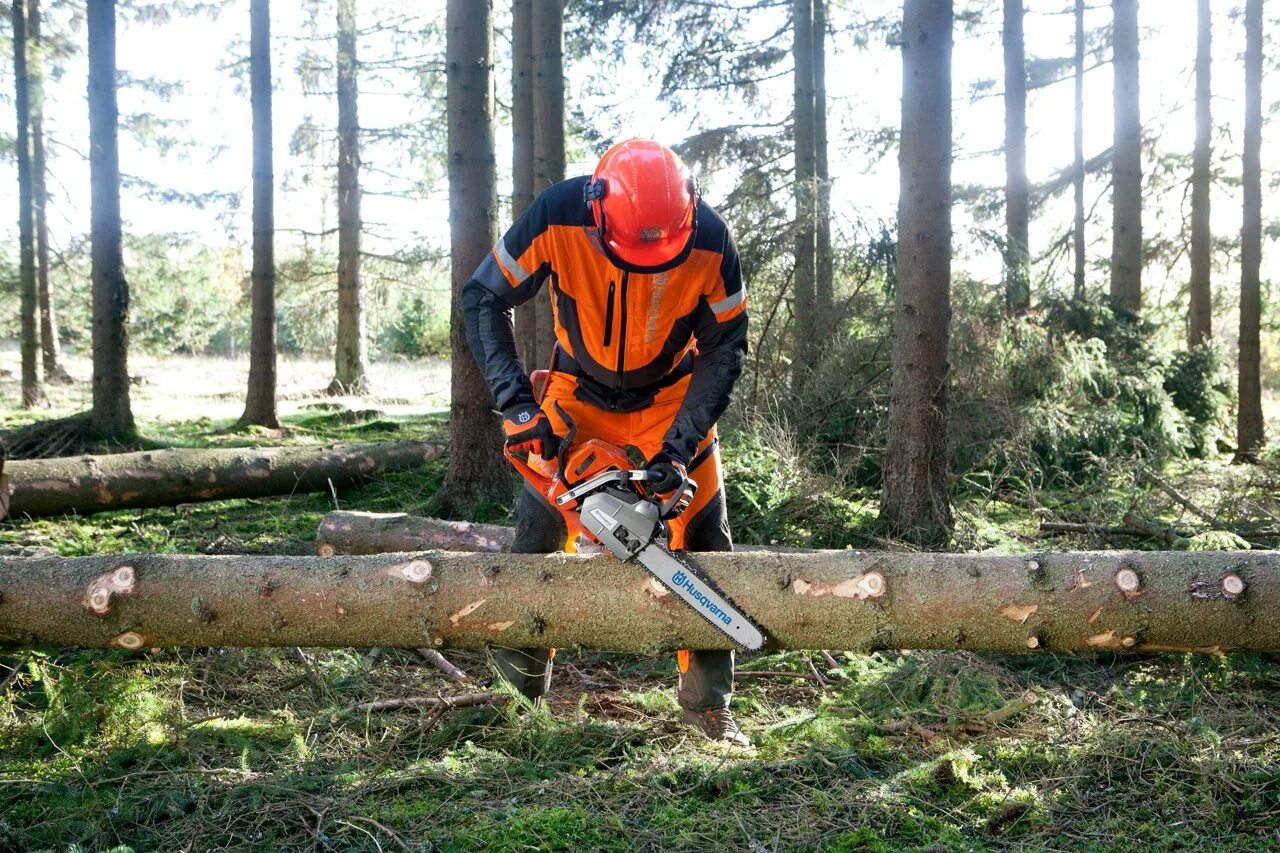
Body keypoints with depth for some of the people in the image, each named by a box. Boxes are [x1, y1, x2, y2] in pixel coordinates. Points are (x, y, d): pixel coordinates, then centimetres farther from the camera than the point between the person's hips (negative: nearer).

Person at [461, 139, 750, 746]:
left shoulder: (708, 239, -28)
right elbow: (483, 298, -17)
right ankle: (518, 695, 17)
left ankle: (708, 705, 10)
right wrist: (516, 403, -26)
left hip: (673, 398, 0)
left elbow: (725, 348, -17)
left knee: (704, 541, -4)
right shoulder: (556, 218, -30)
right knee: (537, 533, -3)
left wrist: (680, 445, -25)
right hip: (580, 395, 0)